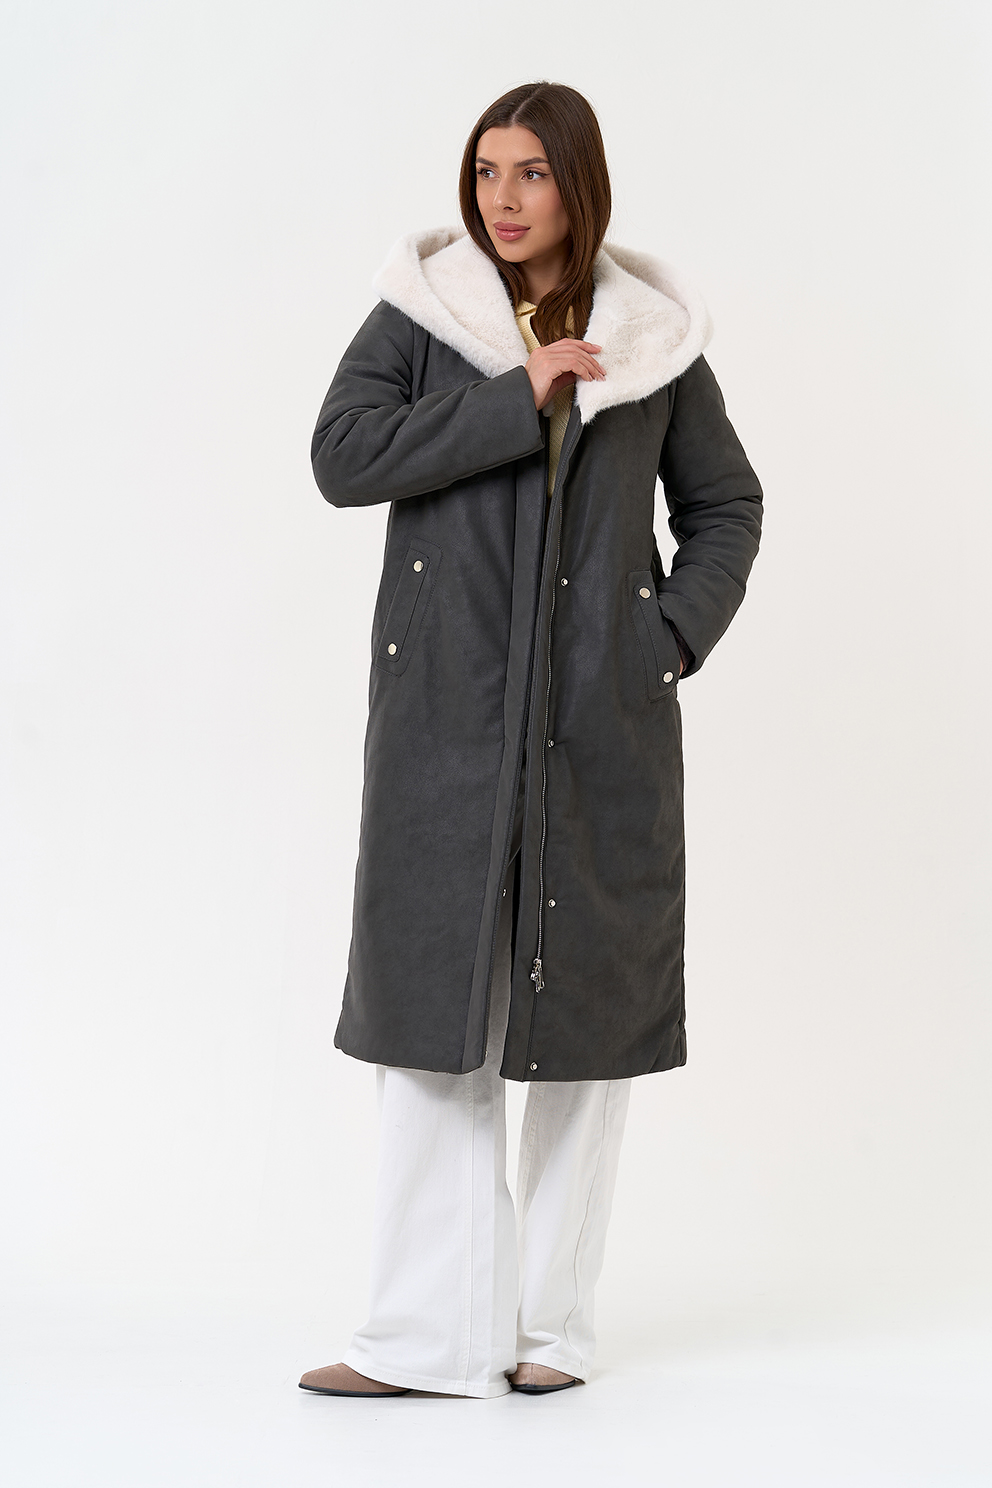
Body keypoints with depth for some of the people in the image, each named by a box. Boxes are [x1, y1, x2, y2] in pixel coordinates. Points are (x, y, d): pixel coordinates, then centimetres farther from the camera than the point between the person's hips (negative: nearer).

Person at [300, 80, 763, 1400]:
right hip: (448, 712, -1)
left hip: (601, 722, 1)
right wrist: (516, 399, -14)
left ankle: (555, 1320, 15)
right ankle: (433, 1331, 3)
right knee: (434, 1001, -3)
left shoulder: (653, 336, 7)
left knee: (587, 1002, 4)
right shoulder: (418, 313, 4)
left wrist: (678, 636, 1)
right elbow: (342, 457, -10)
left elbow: (726, 505, 16)